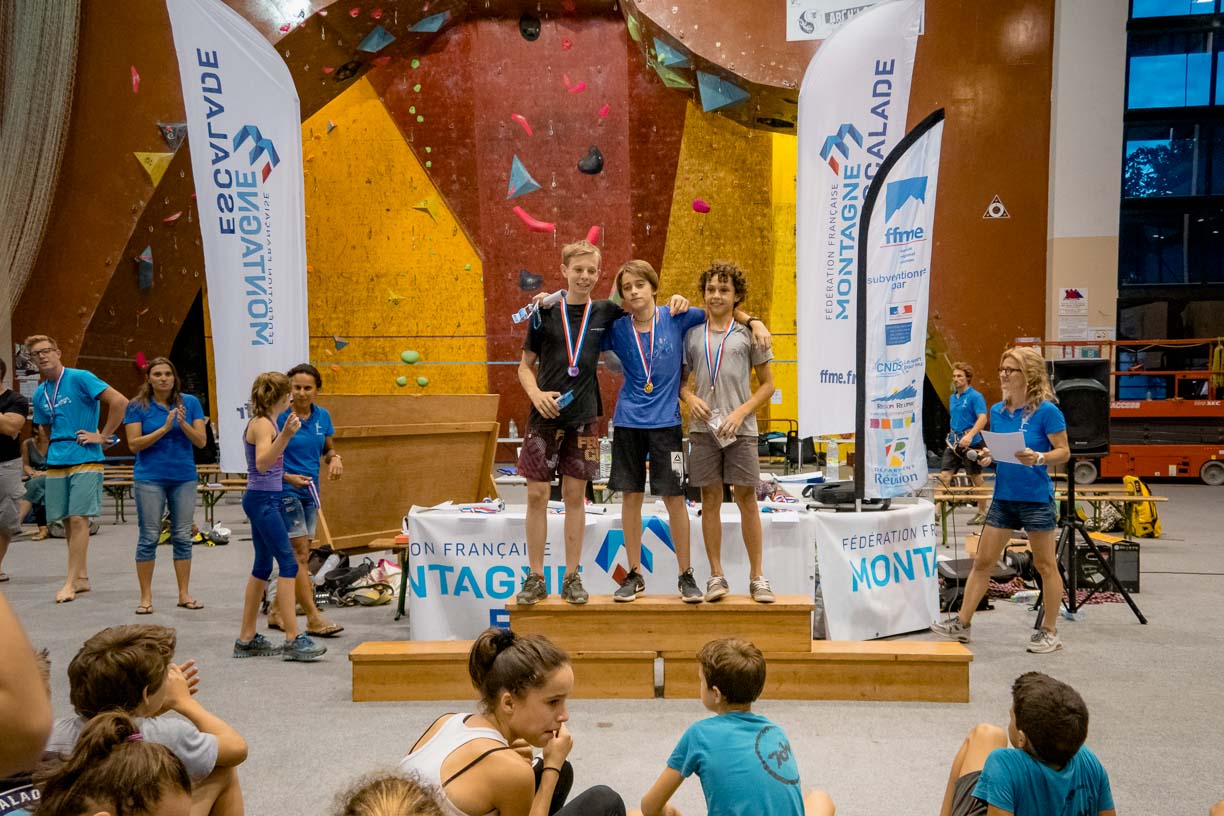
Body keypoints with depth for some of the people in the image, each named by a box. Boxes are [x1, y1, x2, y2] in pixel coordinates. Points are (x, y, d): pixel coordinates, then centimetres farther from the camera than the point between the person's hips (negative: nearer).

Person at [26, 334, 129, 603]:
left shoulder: (80, 379, -7)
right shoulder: (39, 394, 14)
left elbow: (120, 402, -16)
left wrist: (103, 436, -13)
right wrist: (53, 445, 13)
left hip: (84, 460, -7)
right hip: (56, 463, 7)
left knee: (78, 519, -9)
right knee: (68, 522, 8)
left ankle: (70, 582, -6)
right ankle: (82, 578, 17)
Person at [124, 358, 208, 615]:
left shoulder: (190, 402, 3)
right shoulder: (137, 406, -1)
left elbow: (201, 440, -1)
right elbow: (134, 444, -7)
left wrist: (183, 423, -18)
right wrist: (164, 428, -17)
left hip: (184, 478, 2)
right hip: (150, 478, -2)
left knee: (183, 536, 6)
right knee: (149, 537, 1)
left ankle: (184, 594, 15)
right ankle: (146, 596, 11)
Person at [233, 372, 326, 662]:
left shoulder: (263, 422, 15)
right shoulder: (263, 424, -13)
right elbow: (262, 463, -29)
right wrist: (285, 436, -39)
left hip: (264, 499, 10)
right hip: (263, 499, -10)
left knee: (263, 566, 12)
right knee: (288, 564, -11)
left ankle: (247, 638, 19)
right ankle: (293, 639, -11)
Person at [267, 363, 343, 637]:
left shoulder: (322, 416, 5)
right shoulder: (279, 417, -11)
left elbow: (328, 449, 18)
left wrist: (335, 458, -4)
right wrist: (288, 477, -21)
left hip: (310, 491, 7)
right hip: (285, 491, -7)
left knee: (298, 556, 12)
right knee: (299, 554, -8)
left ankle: (276, 610, 26)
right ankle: (314, 618, -7)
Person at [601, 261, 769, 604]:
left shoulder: (676, 319, -2)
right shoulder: (616, 328, 0)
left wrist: (753, 321, -6)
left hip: (666, 421, -1)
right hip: (628, 422, 1)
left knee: (674, 498, 1)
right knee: (630, 496, 6)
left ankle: (686, 575, 15)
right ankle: (635, 575, 19)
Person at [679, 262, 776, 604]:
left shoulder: (748, 333, 4)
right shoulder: (692, 333, 9)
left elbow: (767, 384, 5)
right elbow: (681, 379, 15)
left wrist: (741, 412, -8)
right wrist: (690, 397, -7)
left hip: (740, 428, -1)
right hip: (703, 427, 2)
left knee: (746, 498, 1)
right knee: (710, 498, 5)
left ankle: (757, 576, 11)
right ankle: (716, 575, 14)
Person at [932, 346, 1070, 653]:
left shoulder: (1046, 411, -11)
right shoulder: (997, 411, 7)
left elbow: (1063, 452, -9)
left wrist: (1038, 458, -27)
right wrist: (987, 455, -4)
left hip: (1036, 498, -6)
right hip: (1003, 496, 6)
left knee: (1045, 565, 7)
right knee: (982, 561, 7)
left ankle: (1049, 631, 20)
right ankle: (962, 623, 13)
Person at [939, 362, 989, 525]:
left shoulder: (975, 396, -10)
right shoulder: (953, 397, 13)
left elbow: (982, 419, -21)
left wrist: (970, 435, -33)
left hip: (970, 443, -7)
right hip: (953, 442, 7)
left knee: (976, 478, 5)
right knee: (944, 475, -3)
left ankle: (982, 513, 17)